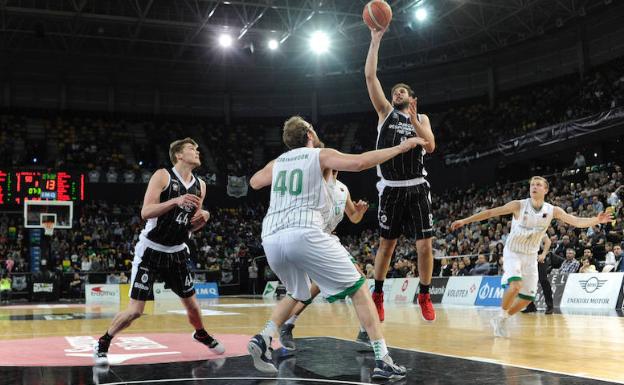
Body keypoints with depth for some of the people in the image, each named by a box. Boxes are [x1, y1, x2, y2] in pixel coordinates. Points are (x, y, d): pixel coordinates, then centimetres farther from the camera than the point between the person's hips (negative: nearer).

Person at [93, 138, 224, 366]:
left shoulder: (200, 185, 3)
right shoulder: (163, 176, -14)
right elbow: (145, 212, -22)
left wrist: (202, 218, -10)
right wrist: (175, 201, -32)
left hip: (177, 252, 5)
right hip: (151, 250, -5)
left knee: (191, 304, 13)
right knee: (135, 311, -9)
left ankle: (201, 335, 42)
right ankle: (103, 344, 12)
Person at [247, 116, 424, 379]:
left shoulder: (277, 162, 25)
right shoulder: (321, 155, 10)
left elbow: (254, 183, 42)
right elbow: (360, 162, -5)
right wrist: (400, 148, 3)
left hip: (271, 238, 6)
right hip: (304, 233, -6)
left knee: (296, 294, 30)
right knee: (358, 289, 4)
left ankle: (264, 339, 8)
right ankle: (383, 361, -4)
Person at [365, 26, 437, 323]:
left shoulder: (421, 118, 14)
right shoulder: (385, 111, 10)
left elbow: (430, 147, -4)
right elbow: (370, 76, 1)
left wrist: (414, 120, -13)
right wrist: (375, 41, -2)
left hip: (417, 188, 1)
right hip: (391, 189, -1)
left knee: (425, 245, -4)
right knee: (386, 244, 6)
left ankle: (424, 296, 13)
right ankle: (378, 295, 22)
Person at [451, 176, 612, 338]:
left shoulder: (552, 211, -8)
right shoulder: (519, 205, -16)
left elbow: (577, 221, -14)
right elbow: (490, 212, -14)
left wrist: (596, 220, -32)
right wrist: (464, 221, -17)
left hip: (531, 257, 4)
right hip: (513, 253, -4)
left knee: (528, 296, 3)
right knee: (515, 285, -28)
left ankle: (501, 320, 23)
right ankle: (502, 316, -5)